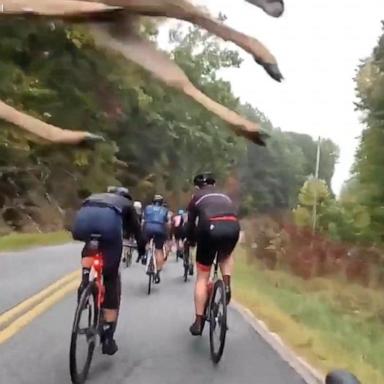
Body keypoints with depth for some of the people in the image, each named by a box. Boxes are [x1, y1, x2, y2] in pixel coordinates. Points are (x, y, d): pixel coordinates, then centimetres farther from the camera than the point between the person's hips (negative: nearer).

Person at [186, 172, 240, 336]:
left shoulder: (196, 198, 25)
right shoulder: (225, 196, 33)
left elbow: (190, 225, 27)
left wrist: (191, 242, 45)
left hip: (210, 228, -2)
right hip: (233, 227, 2)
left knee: (202, 277, 13)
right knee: (226, 255, 37)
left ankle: (198, 322, 15)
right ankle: (227, 286, 13)